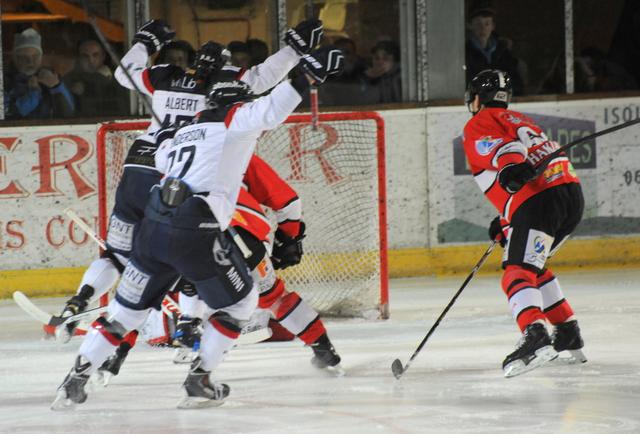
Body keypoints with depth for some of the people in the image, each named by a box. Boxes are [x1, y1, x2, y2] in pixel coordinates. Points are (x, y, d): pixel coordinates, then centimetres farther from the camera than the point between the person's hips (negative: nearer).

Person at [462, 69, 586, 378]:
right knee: (532, 265, 27)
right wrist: (505, 223, 38)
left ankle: (535, 335, -43)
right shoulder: (520, 120, 35)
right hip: (572, 193, 8)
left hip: (538, 200, -8)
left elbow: (499, 144, -14)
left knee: (517, 273, -18)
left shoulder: (479, 124, 9)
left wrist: (511, 166, -34)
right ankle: (569, 334, 26)